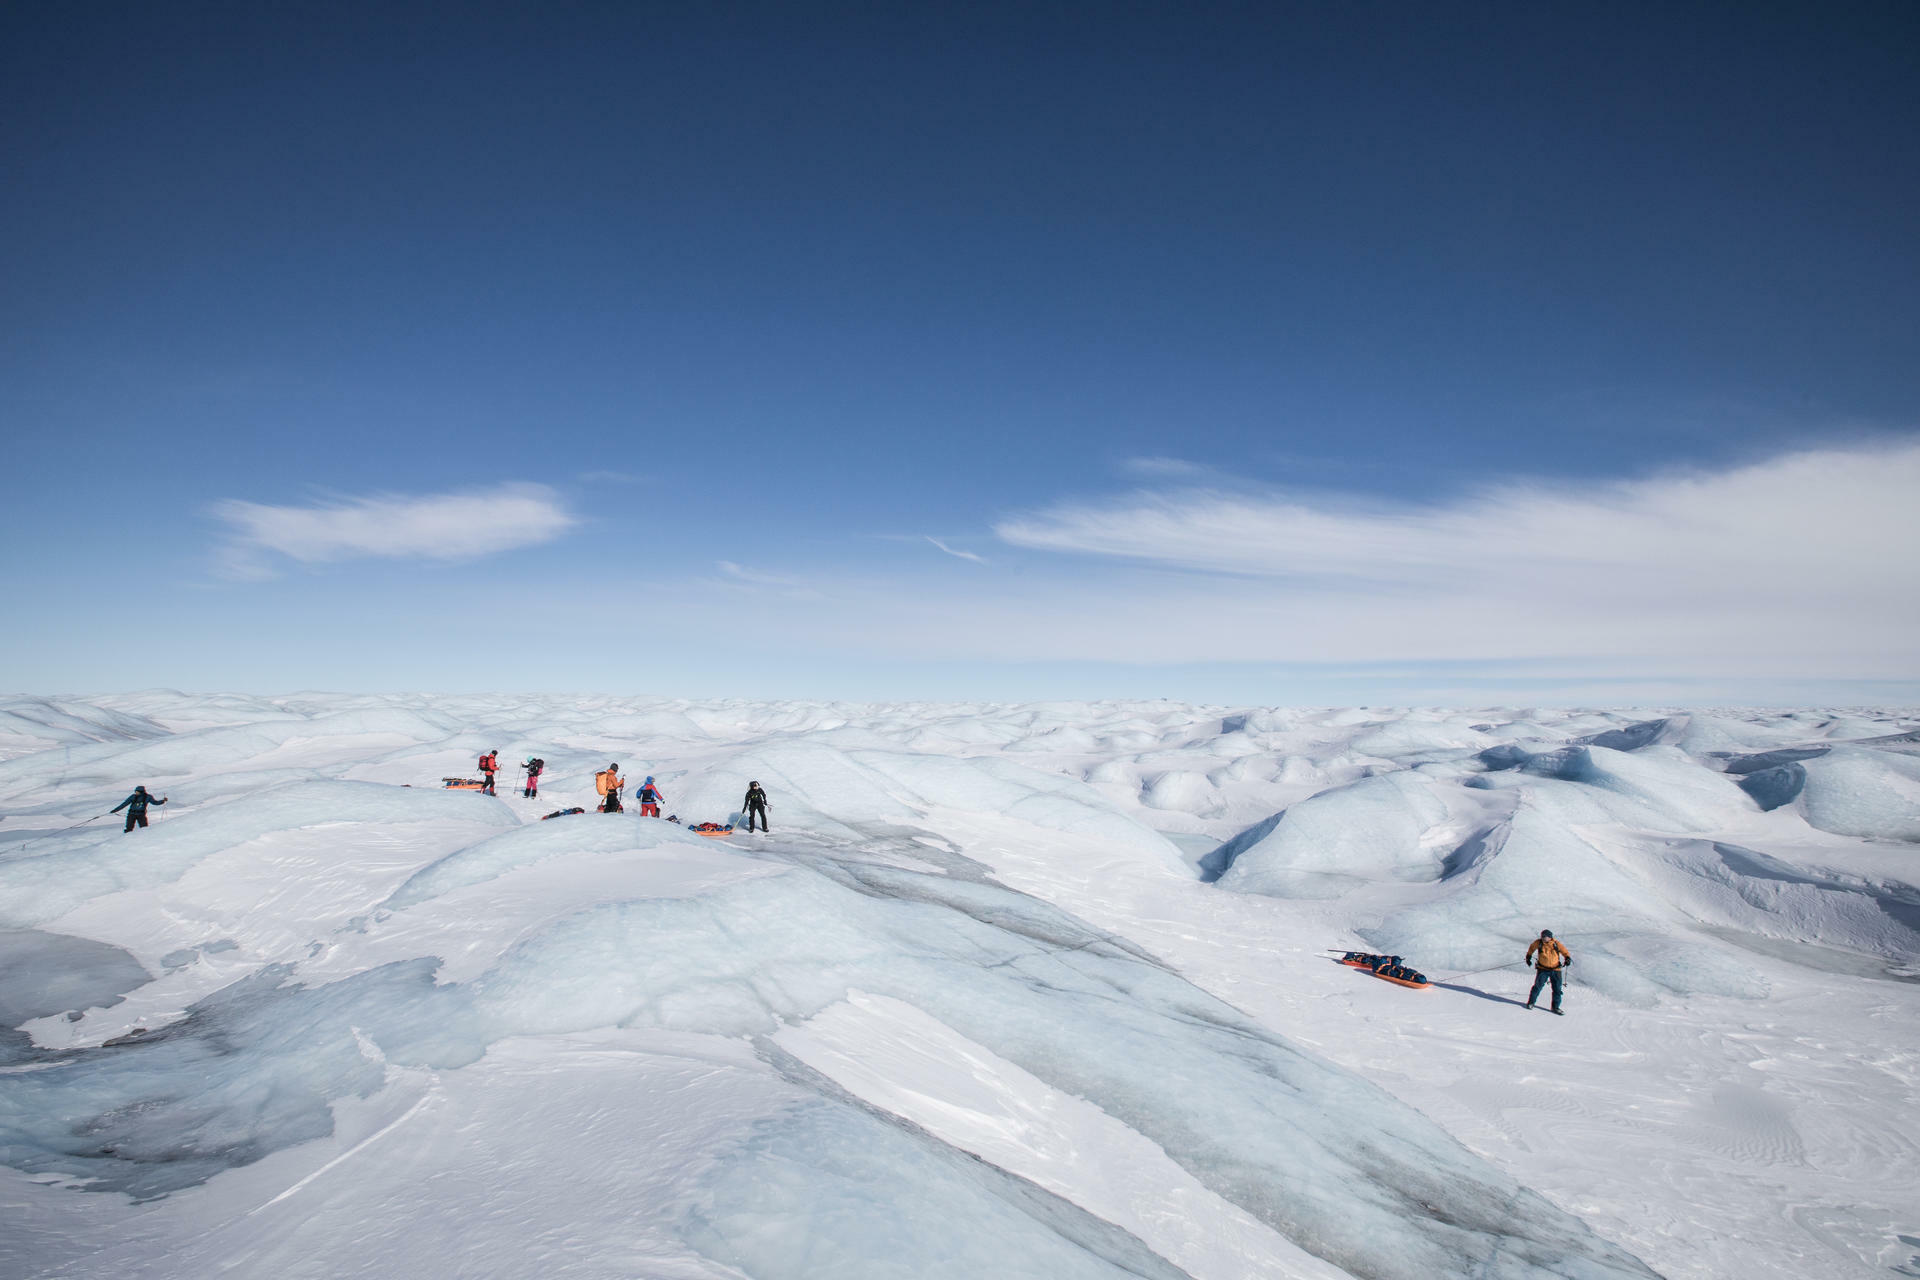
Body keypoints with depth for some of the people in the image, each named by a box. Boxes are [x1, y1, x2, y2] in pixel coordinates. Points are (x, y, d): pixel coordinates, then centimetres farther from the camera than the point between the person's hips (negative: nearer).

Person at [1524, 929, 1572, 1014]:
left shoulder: (1556, 943, -8)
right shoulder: (1538, 943, -6)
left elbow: (1564, 951, 6)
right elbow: (1532, 947, 16)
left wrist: (1567, 958, -12)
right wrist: (1528, 956, 23)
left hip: (1556, 970, 1)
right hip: (1543, 969, -1)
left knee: (1557, 988, 3)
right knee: (1538, 986, -6)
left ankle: (1555, 1007, 16)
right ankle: (1531, 1002, 9)